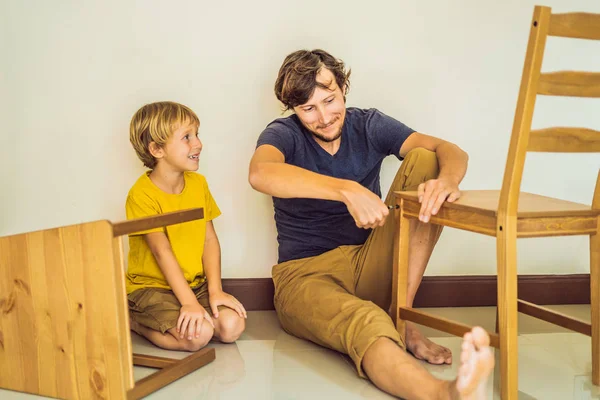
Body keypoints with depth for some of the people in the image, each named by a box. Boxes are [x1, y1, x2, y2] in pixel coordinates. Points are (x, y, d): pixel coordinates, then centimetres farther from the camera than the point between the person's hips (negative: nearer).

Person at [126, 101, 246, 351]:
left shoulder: (198, 183, 5)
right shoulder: (142, 195, -16)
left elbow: (210, 239, 1)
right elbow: (163, 252, -21)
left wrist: (215, 290, -9)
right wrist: (189, 302, -25)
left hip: (195, 284, 6)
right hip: (152, 286, -5)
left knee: (232, 326, -17)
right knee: (198, 335, -25)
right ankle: (135, 320, -1)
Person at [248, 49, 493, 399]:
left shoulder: (368, 125, 4)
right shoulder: (284, 134, -4)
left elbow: (453, 152, -8)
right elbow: (260, 174, -31)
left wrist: (446, 181, -34)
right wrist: (348, 190, -43)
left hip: (370, 265, 4)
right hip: (307, 274, -4)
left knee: (424, 161, -13)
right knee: (365, 323, -40)